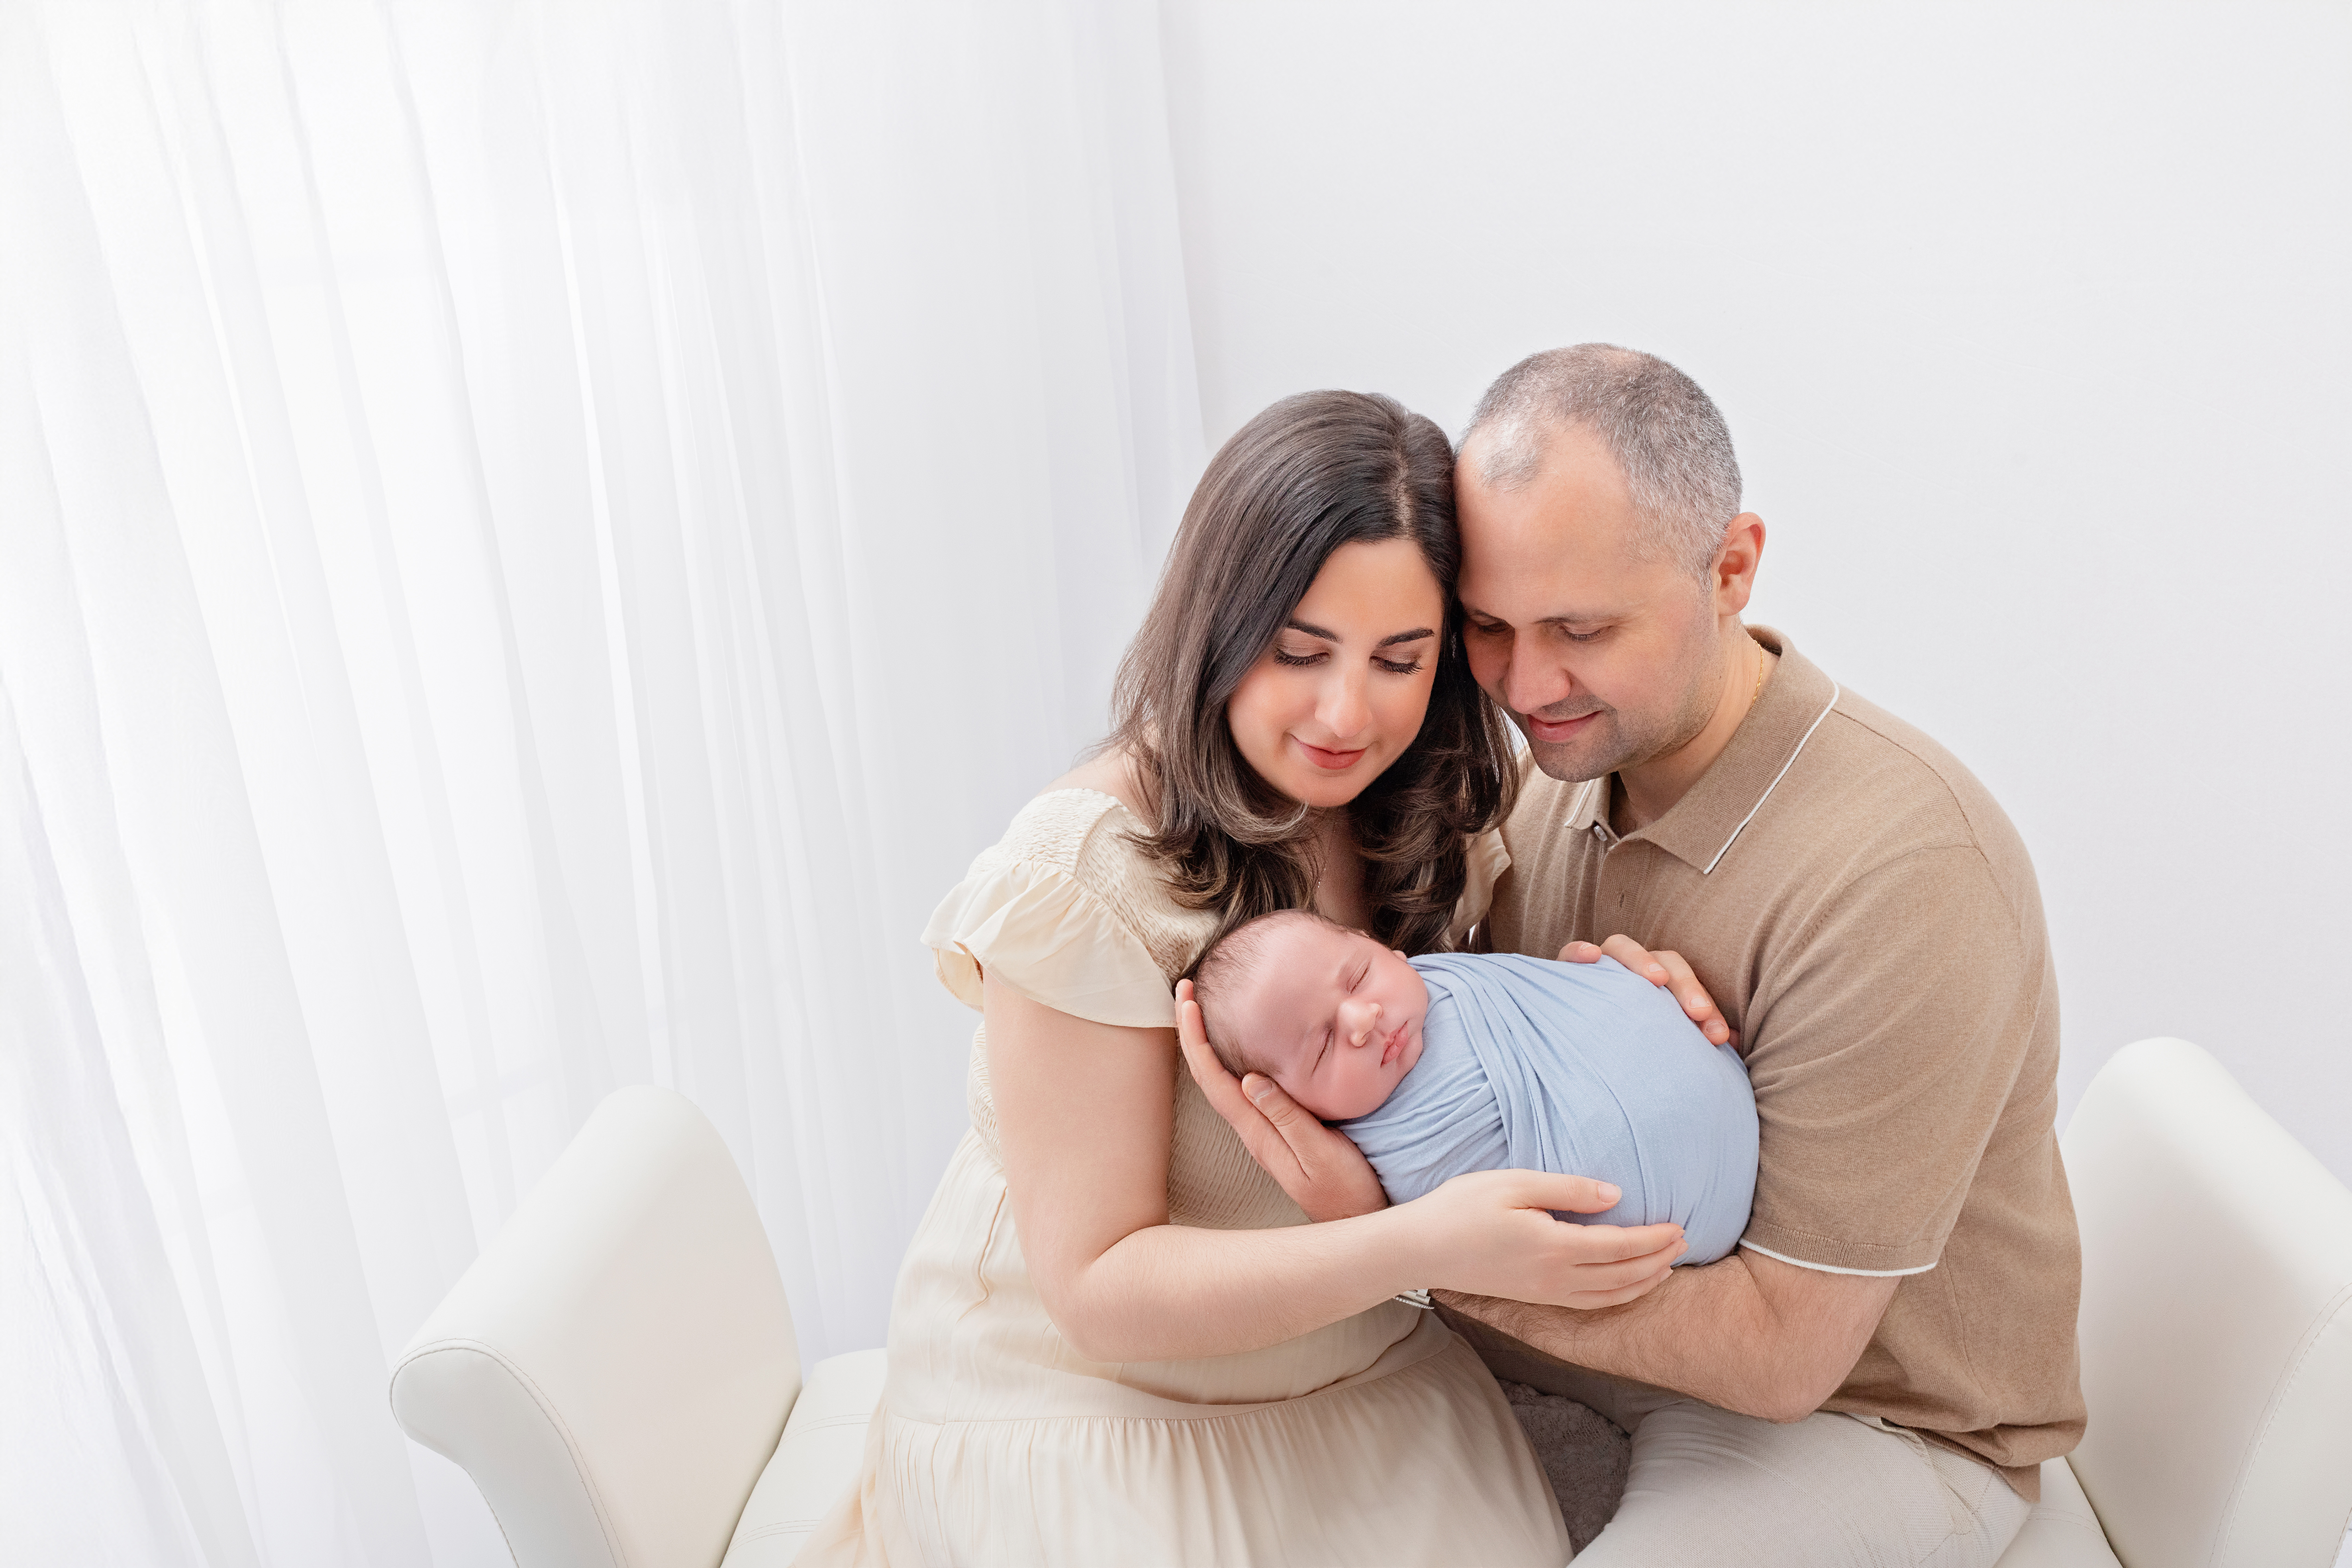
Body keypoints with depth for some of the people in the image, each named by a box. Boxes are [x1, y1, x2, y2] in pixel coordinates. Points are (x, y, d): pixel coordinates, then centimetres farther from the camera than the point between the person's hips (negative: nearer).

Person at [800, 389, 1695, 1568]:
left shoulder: (1425, 826, -3)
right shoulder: (1087, 874, -23)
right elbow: (1096, 1289, -19)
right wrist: (1421, 1246, -30)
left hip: (1358, 1391, 4)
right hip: (1083, 1417, -3)